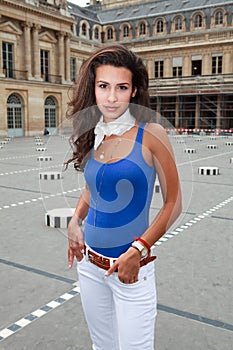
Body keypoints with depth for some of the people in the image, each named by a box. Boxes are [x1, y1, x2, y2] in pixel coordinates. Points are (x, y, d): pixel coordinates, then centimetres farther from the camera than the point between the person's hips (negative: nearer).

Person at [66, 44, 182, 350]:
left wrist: (138, 249, -17)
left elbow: (173, 204, -9)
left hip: (131, 268, -5)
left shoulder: (151, 134, -13)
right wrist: (75, 221, -2)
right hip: (90, 264, 5)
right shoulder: (91, 135, 2)